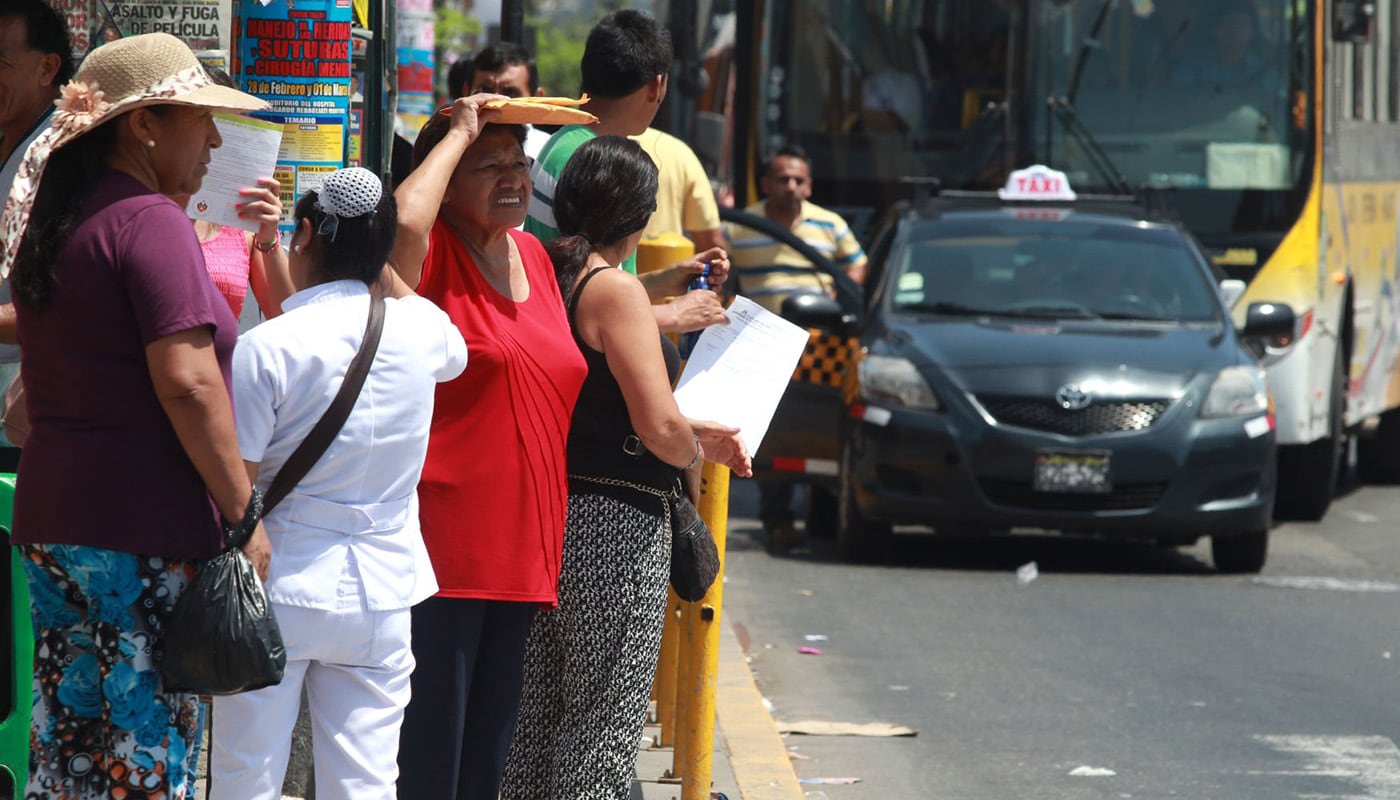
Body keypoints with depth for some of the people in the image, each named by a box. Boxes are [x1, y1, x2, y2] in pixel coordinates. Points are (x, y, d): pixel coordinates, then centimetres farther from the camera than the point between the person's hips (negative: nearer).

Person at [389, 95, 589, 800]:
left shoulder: (531, 256, 15)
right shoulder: (430, 254, -7)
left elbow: (564, 385, 27)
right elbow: (404, 219, -33)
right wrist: (458, 134, -17)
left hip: (524, 548, 8)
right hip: (441, 547, -8)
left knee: (491, 741, 13)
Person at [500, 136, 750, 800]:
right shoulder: (615, 290, -15)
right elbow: (660, 428, -20)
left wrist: (690, 436, 20)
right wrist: (695, 454, 2)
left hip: (553, 517, 8)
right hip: (617, 521, -8)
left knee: (537, 721, 14)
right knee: (605, 727, -3)